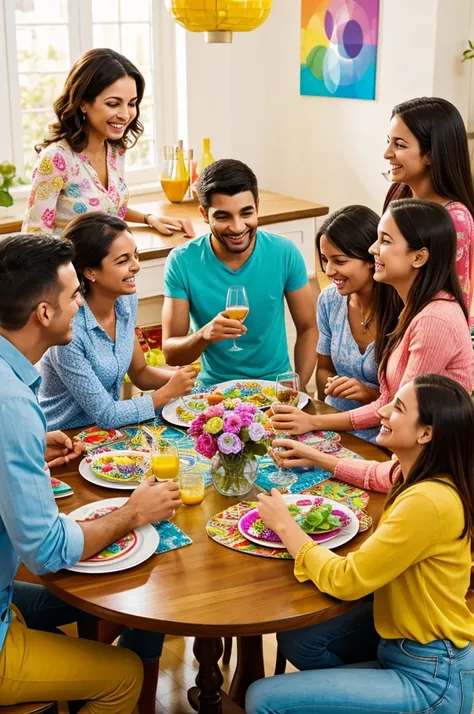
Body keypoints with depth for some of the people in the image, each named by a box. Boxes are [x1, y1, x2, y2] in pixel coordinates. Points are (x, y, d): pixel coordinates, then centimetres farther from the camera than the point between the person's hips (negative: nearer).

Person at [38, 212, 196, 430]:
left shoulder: (126, 301, -5)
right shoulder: (67, 329, -26)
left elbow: (140, 373, 8)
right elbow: (105, 415, -20)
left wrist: (176, 376, -10)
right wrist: (168, 392, -12)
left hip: (105, 432, 7)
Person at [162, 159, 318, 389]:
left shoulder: (285, 253, -7)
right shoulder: (182, 262, -11)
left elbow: (308, 329, 4)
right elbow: (170, 353, -8)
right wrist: (204, 335, -28)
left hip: (276, 386, 1)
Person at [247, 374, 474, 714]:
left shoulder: (428, 502, -29)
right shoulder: (426, 478, -1)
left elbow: (344, 580, -26)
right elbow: (379, 475, 25)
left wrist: (284, 525, -13)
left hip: (430, 677, -9)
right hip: (403, 630, 10)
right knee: (296, 639, 18)